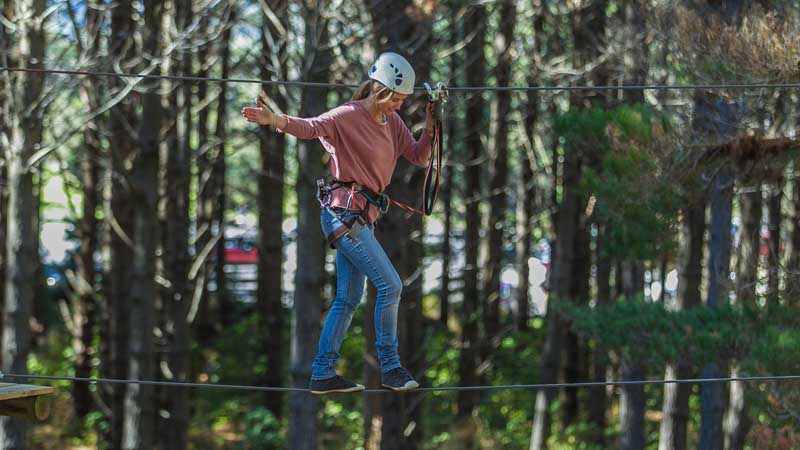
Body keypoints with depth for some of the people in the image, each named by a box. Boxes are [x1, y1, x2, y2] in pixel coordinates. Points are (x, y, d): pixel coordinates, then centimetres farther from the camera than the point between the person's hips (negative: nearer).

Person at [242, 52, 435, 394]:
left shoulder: (392, 123, 12)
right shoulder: (348, 116, -12)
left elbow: (419, 158, 11)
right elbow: (310, 127, -25)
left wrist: (430, 128, -7)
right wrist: (274, 119, -44)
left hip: (361, 216, 9)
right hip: (343, 211, -9)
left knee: (349, 298, 10)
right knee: (390, 285, -12)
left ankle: (323, 375, 14)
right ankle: (390, 368, -4)